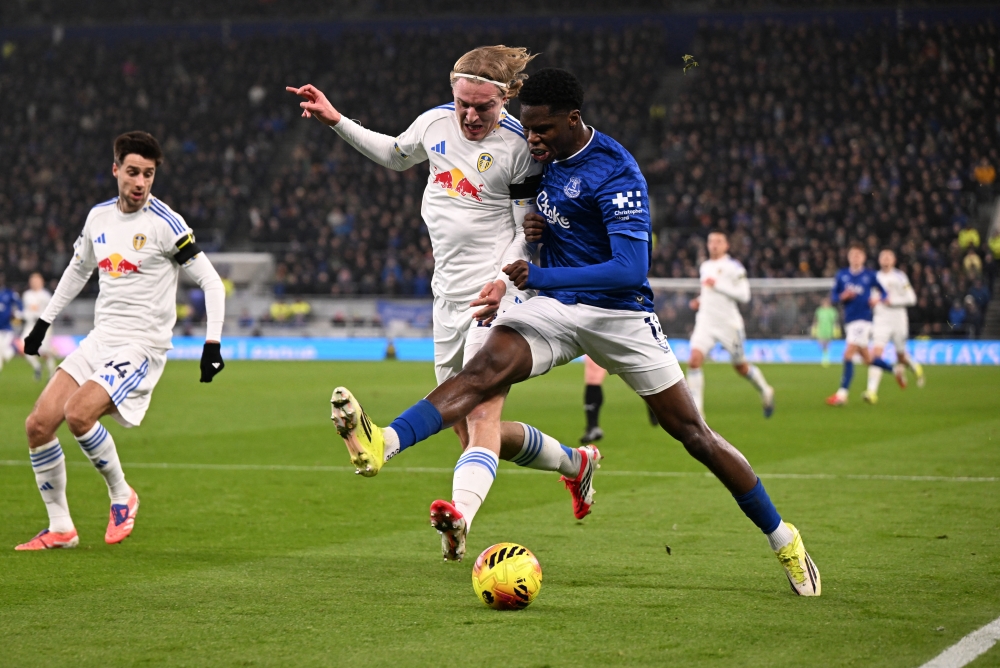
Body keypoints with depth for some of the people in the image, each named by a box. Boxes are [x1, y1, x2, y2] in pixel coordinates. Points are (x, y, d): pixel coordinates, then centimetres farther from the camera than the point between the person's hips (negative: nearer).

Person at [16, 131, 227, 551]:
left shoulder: (165, 225, -10)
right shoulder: (99, 217, 9)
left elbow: (211, 282, -8)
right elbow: (77, 270, 27)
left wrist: (212, 343, -16)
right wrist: (43, 323, 27)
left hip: (142, 345, -7)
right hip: (100, 339, 7)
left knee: (78, 414, -27)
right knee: (38, 424, -4)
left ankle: (121, 496, -3)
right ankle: (60, 529, 7)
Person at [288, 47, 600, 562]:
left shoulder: (520, 147, -10)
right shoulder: (435, 122, 5)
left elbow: (533, 230, -7)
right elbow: (396, 156, 27)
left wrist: (504, 280, -23)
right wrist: (337, 122, 18)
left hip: (498, 293, -7)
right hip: (449, 295, 7)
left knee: (480, 412, -25)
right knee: (470, 432, 11)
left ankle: (460, 513, -48)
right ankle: (575, 462, 35)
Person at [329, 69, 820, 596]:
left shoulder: (615, 174, -21)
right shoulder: (545, 155, 2)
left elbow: (631, 270, -29)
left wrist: (538, 277, -29)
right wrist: (532, 224, -1)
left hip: (618, 315, -5)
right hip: (556, 309, 5)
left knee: (692, 433, 0)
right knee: (487, 367, -24)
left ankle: (782, 538, 15)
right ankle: (383, 443, -45)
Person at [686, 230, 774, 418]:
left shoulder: (733, 267, -8)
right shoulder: (704, 267, 13)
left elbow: (744, 295, -16)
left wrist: (717, 285, -21)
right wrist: (700, 300, 12)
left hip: (729, 323, -5)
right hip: (705, 323, 5)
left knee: (740, 367, 9)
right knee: (694, 361, -16)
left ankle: (765, 392, 37)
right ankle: (696, 408, -14)